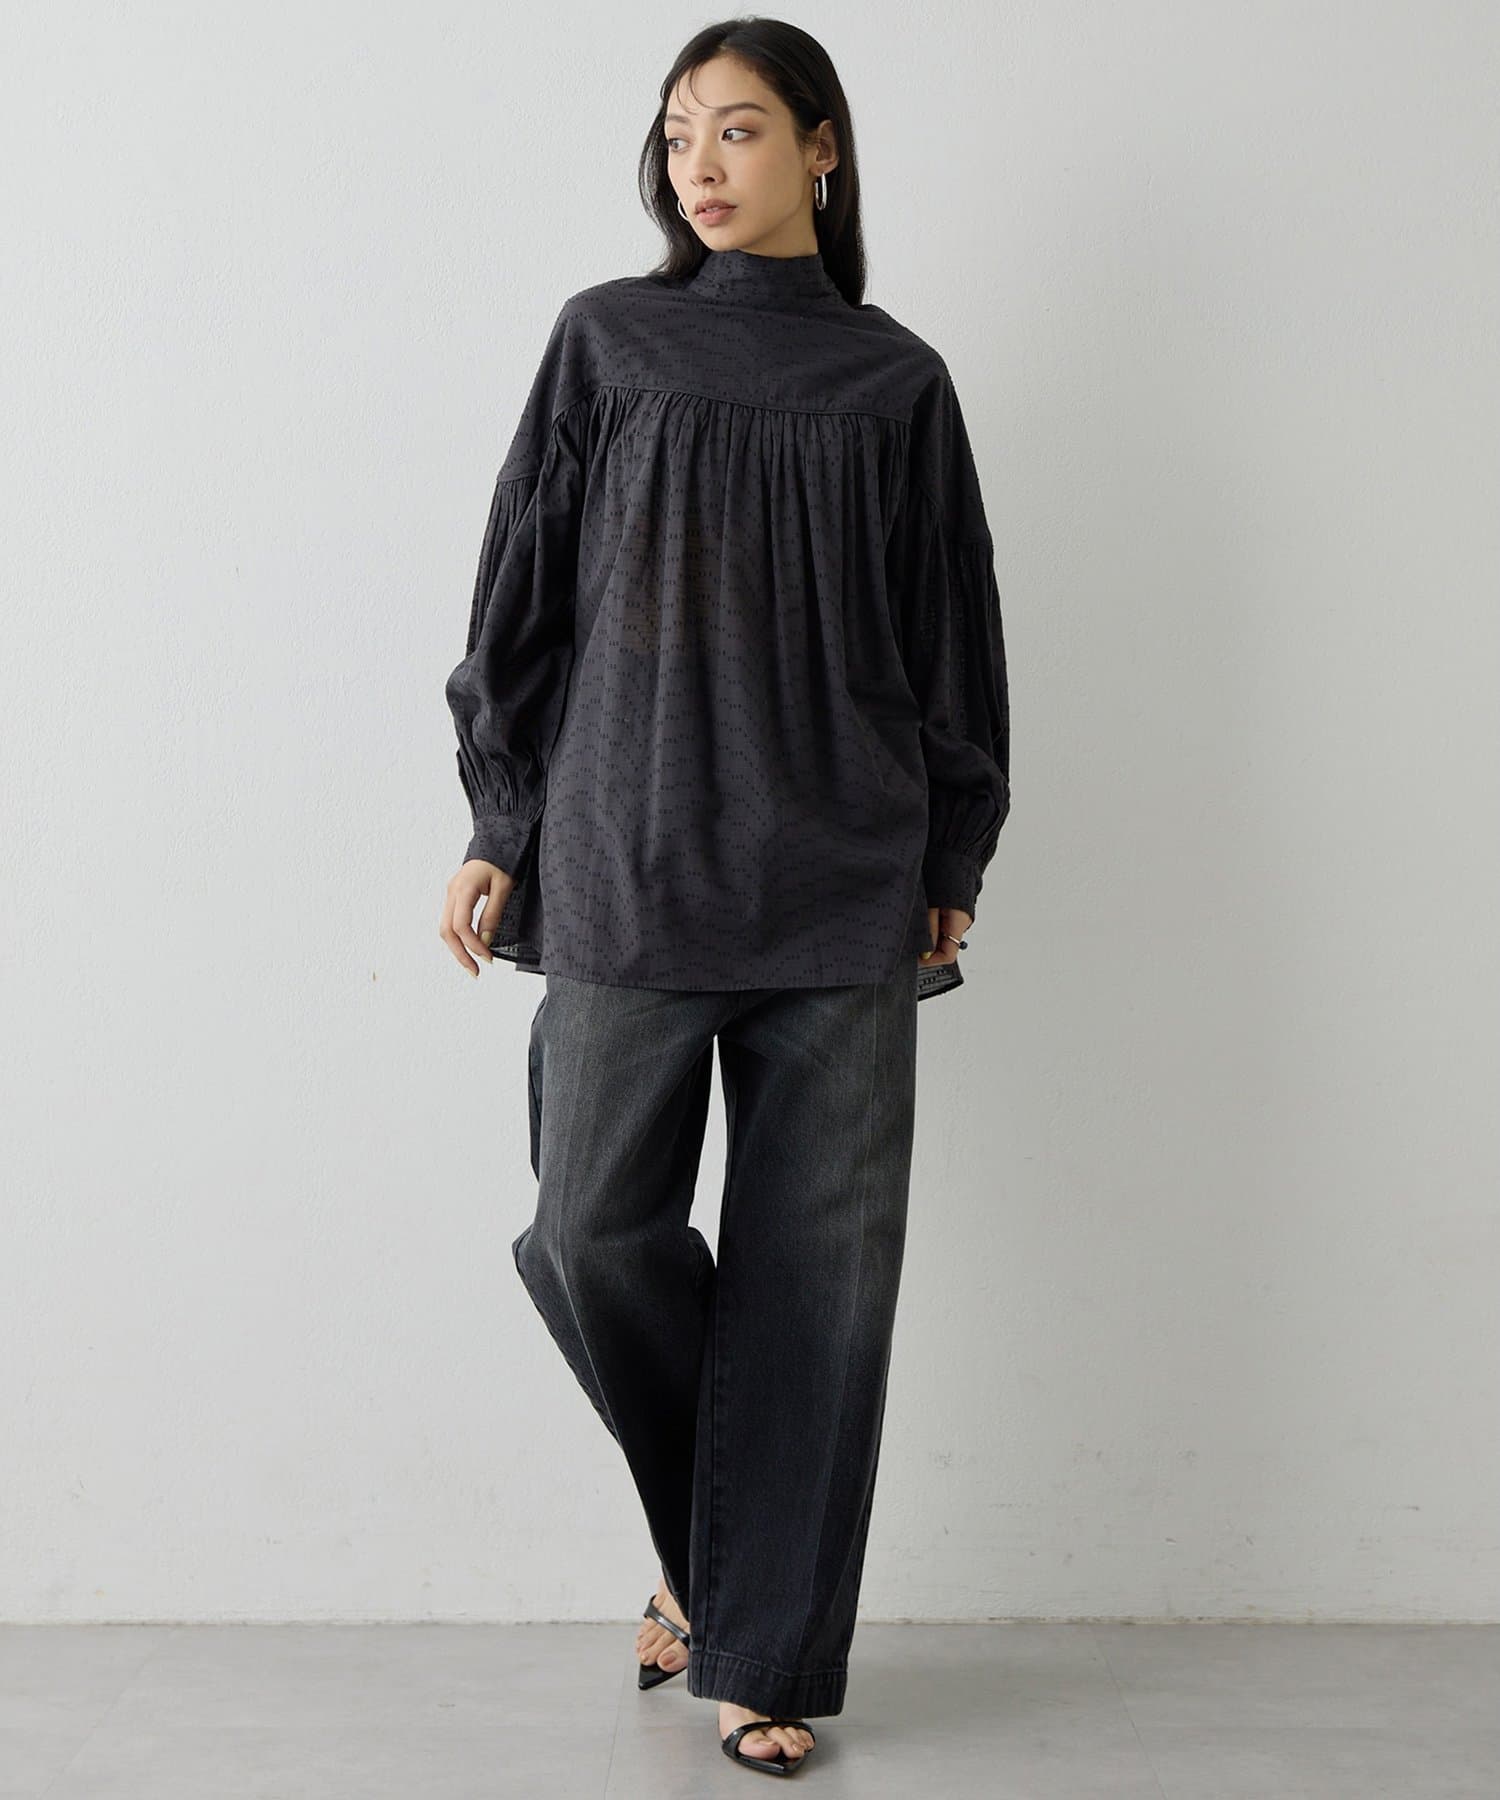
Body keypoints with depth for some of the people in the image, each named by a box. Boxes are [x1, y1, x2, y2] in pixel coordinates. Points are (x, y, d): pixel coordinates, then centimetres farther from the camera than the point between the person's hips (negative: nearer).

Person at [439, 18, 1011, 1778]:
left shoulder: (895, 381, 8)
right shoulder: (605, 341, 8)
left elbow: (951, 632, 11)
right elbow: (522, 590, 8)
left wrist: (952, 863, 9)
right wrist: (500, 827, 4)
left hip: (838, 880, 0)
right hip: (623, 865, 0)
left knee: (817, 1257, 0)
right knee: (595, 1229, -4)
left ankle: (765, 1647, 14)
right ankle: (713, 1535, 25)